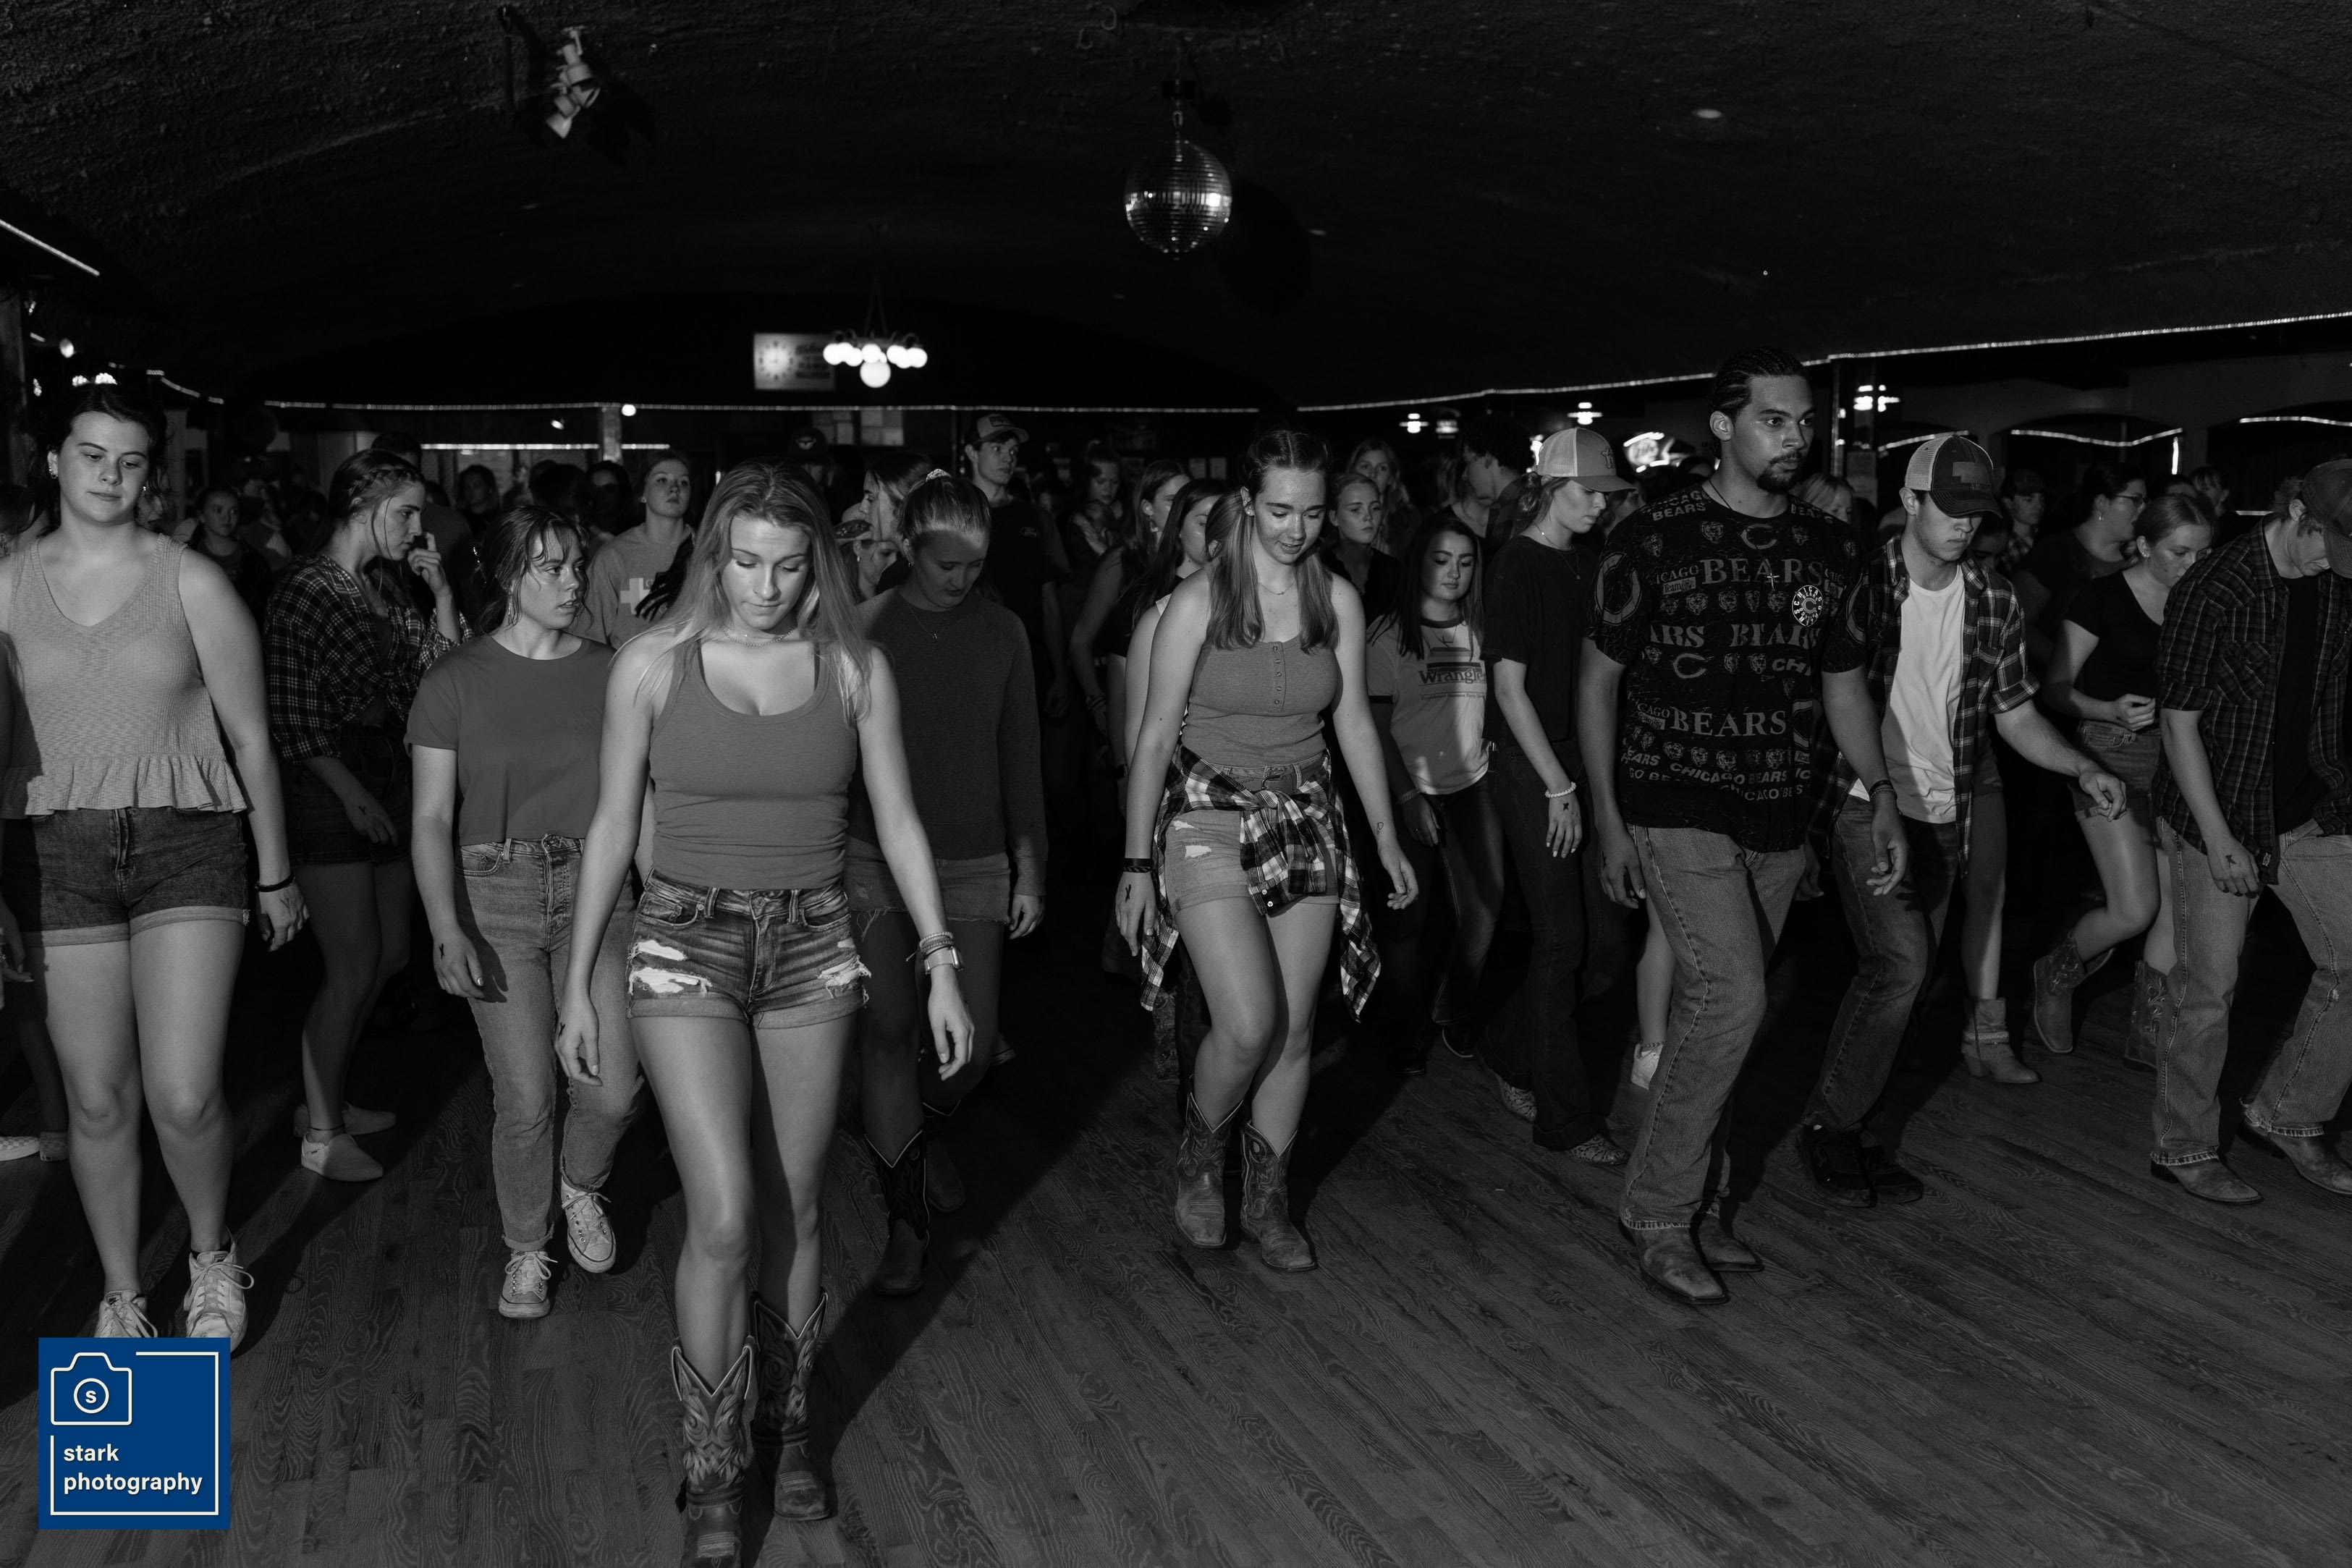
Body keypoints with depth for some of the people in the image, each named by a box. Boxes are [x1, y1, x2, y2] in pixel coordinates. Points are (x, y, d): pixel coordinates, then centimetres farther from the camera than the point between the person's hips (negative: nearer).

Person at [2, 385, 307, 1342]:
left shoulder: (192, 584, 0)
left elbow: (250, 736, 4)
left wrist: (276, 874, 6)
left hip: (186, 843, -2)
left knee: (184, 1098, -10)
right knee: (97, 1101, 7)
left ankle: (212, 1256, 19)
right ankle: (122, 1296, 25)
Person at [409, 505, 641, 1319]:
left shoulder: (612, 673, 4)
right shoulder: (456, 681, -1)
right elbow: (432, 817, -4)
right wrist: (446, 925, -17)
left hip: (596, 889, 2)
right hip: (497, 892, -1)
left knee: (613, 1091, -7)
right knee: (525, 1103, -1)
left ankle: (581, 1186, 28)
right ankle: (526, 1249, 25)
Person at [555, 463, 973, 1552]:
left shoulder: (854, 670, 0)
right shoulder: (653, 664, -3)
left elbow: (898, 824, 5)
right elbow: (612, 828, 3)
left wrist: (941, 965, 1)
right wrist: (577, 983, 4)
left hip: (813, 952, 2)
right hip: (687, 946, -2)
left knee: (795, 1215, 9)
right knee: (725, 1218, -11)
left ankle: (786, 1431, 31)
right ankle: (712, 1471, 9)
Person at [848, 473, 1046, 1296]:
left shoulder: (1002, 632, 4)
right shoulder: (865, 629, -4)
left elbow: (1020, 758, 9)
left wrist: (1030, 870, 9)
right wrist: (836, 865, -2)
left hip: (974, 862, 2)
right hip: (877, 859, -2)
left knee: (975, 1043, 1)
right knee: (890, 1030, -8)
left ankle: (916, 1132, 35)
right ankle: (907, 1223, 6)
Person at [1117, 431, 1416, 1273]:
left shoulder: (1337, 600, 2)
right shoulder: (1197, 602, -9)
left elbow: (1353, 721, 11)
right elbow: (1155, 737, -6)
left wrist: (1387, 836, 11)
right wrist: (1138, 865, -6)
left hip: (1308, 820, 4)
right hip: (1209, 819, -4)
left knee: (1296, 1027, 6)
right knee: (1250, 1024, -15)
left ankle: (1268, 1198, 24)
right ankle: (1199, 1155, 16)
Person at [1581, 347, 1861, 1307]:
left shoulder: (1828, 547, 6)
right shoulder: (1655, 540, -7)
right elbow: (1597, 680, -1)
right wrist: (1607, 822, -5)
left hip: (1779, 816, 5)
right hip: (1678, 808, -5)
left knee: (1717, 1011, 11)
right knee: (1732, 999, -15)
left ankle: (1694, 1206, 25)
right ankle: (1657, 1217, 1)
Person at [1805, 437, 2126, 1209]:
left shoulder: (1994, 602, 6)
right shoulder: (1866, 584, -9)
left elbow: (2014, 710, 13)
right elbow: (1843, 688, -22)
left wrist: (2084, 769, -4)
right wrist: (1883, 801, -33)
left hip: (1940, 814, 5)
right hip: (1863, 803, -5)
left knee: (1902, 979, 8)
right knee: (1903, 959, -18)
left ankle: (1868, 1140, 22)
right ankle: (1827, 1124, -1)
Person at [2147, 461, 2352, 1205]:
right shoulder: (2211, 591, -15)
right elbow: (2179, 724, -14)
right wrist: (2220, 841, -16)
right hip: (2219, 812, -5)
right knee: (2205, 993, 1)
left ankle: (2287, 1115, 22)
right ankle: (2184, 1149, 17)